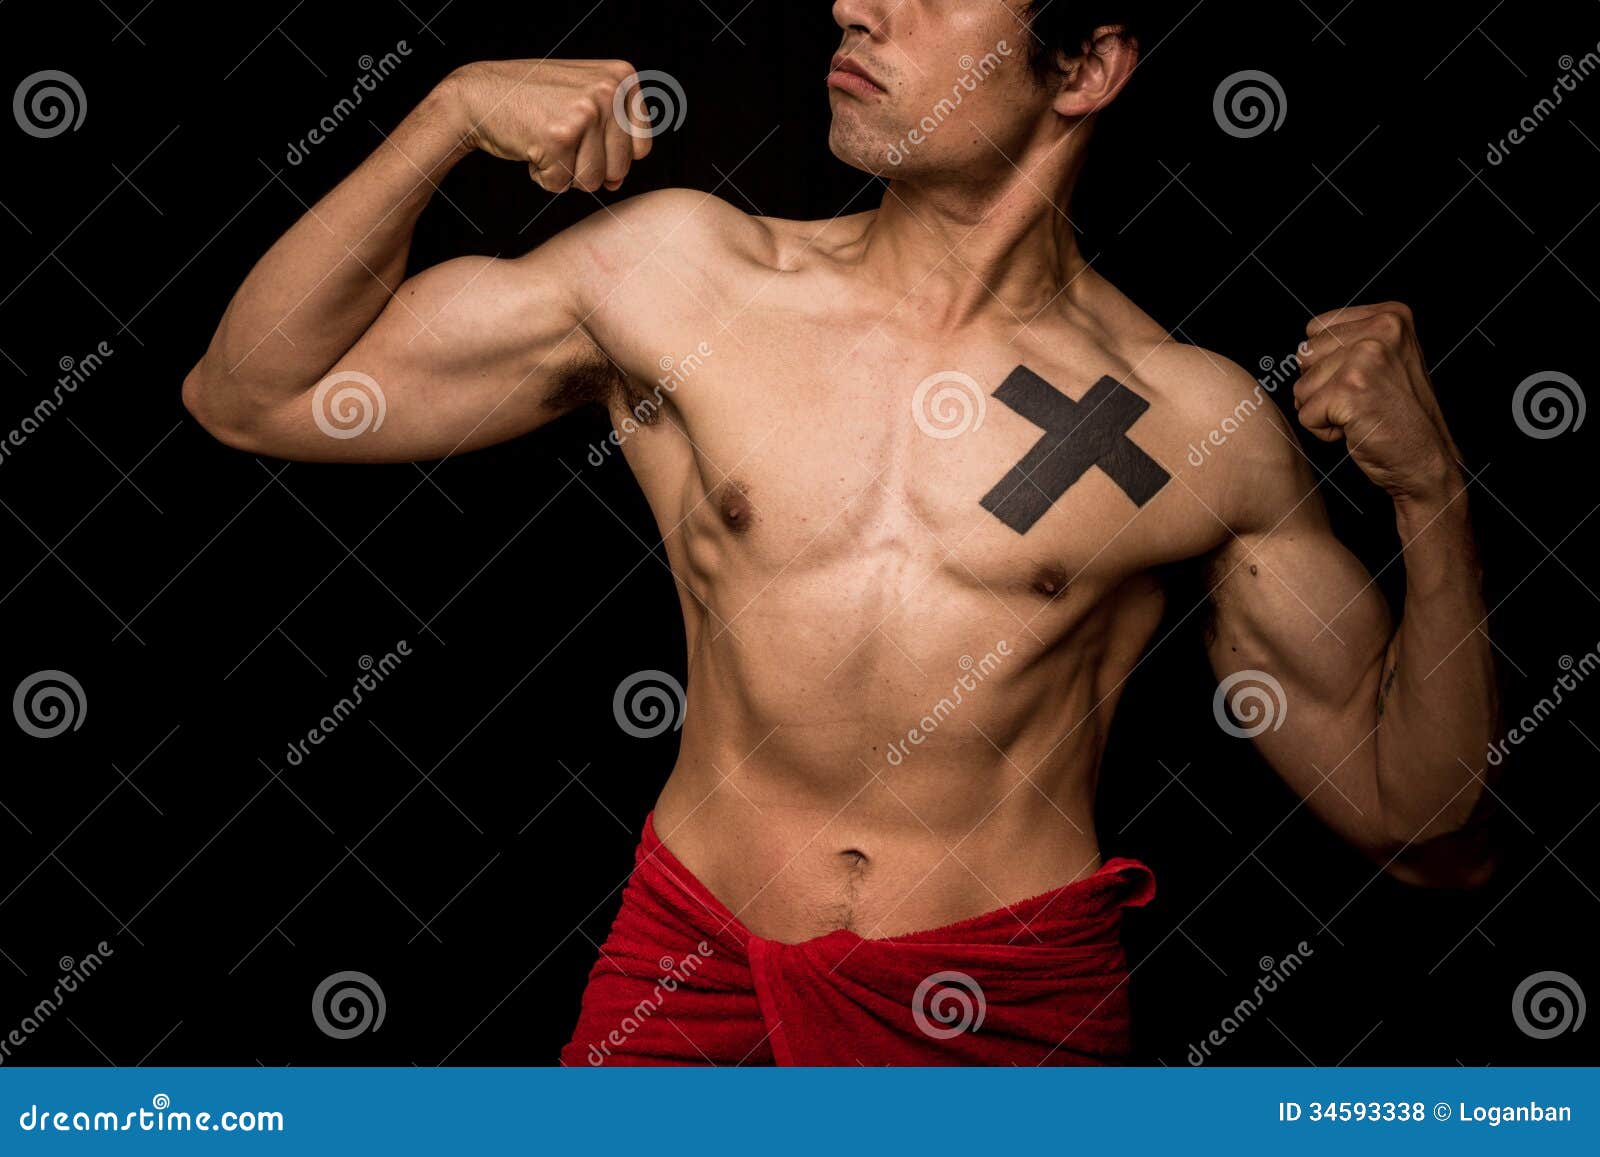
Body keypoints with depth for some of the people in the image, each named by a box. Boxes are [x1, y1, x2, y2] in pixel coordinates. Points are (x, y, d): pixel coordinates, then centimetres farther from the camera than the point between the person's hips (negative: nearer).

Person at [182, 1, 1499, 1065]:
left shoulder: (1197, 430, -4)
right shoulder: (679, 274, -1)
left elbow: (1417, 816, 2)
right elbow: (252, 392, 2)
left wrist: (1433, 492, -12)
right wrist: (455, 110, -9)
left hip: (1017, 1003, -1)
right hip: (690, 968, 1)